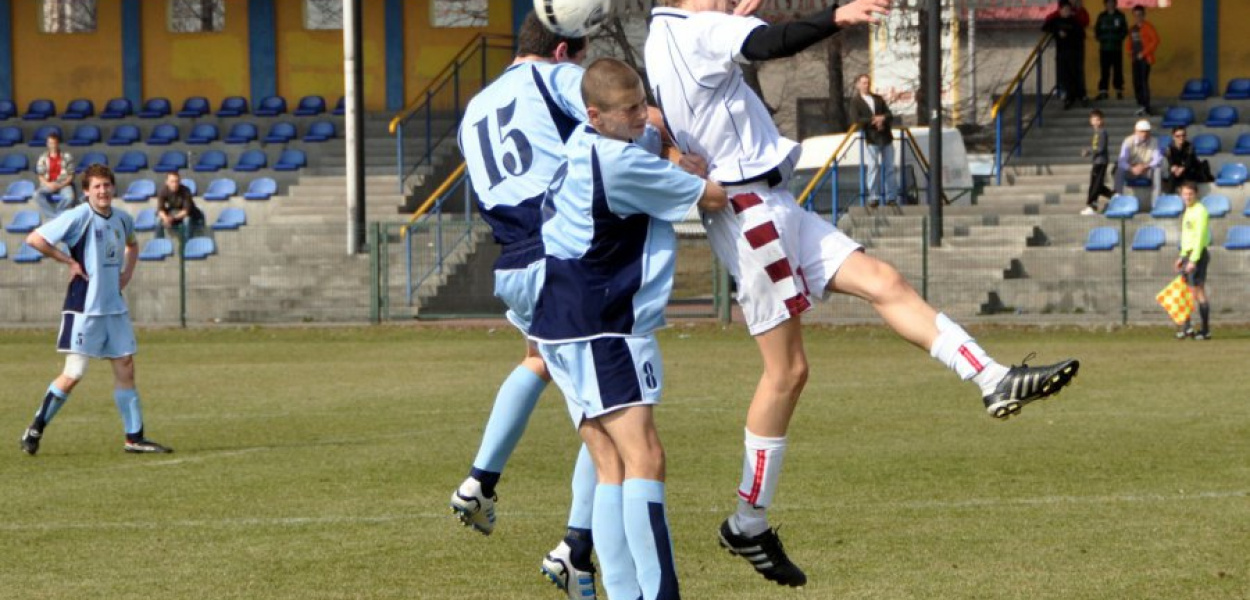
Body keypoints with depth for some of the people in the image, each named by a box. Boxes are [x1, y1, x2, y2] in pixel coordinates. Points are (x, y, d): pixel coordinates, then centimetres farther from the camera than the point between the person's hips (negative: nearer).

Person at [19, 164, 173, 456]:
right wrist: (69, 261, -14)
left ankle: (134, 437, 11)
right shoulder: (79, 217, -13)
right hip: (84, 308, -7)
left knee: (125, 368, 6)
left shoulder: (123, 219, 9)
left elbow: (132, 244, 32)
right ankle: (36, 429, 8)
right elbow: (35, 239, -16)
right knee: (73, 374, -7)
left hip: (115, 308, 7)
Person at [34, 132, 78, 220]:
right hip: (48, 185, 2)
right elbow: (40, 176, 5)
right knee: (37, 195, -31)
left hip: (64, 184, -2)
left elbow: (70, 176, 0)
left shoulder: (67, 157, 2)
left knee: (69, 197, -36)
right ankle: (54, 217, -32)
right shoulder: (43, 158, 7)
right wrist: (48, 184, -15)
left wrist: (60, 185, -15)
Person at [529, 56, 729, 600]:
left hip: (565, 326, 10)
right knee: (645, 458, -17)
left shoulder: (583, 144, 11)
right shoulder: (621, 163, -18)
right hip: (597, 331, -10)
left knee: (612, 468, 4)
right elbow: (713, 197, -8)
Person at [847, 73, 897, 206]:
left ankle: (891, 196, 6)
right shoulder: (855, 102, 4)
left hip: (886, 137, 4)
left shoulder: (878, 99, 19)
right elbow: (856, 120, -9)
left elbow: (890, 115, 13)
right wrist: (874, 120, -13)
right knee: (873, 167, -9)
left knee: (889, 168, 3)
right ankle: (874, 197, -4)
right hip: (870, 139, -4)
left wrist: (882, 118, -10)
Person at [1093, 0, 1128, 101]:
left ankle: (1119, 91, 7)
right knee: (1104, 71, -1)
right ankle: (1103, 91, 1)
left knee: (1118, 70, 1)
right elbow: (1097, 31, 9)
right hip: (1104, 48, 1)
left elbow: (1125, 31, 3)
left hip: (1117, 48, -1)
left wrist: (1118, 38, -12)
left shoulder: (1120, 16, 4)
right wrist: (1101, 39, -7)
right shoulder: (1102, 17, 8)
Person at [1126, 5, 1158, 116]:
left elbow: (1155, 40, -14)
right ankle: (1141, 106, 15)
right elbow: (1129, 42, 28)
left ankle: (1146, 108, -12)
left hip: (1145, 59, -7)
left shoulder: (1147, 27, -7)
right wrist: (1129, 52, 8)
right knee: (1136, 83, 6)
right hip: (1136, 59, 7)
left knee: (1144, 82, -12)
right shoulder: (1132, 29, 14)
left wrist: (1143, 53, -15)